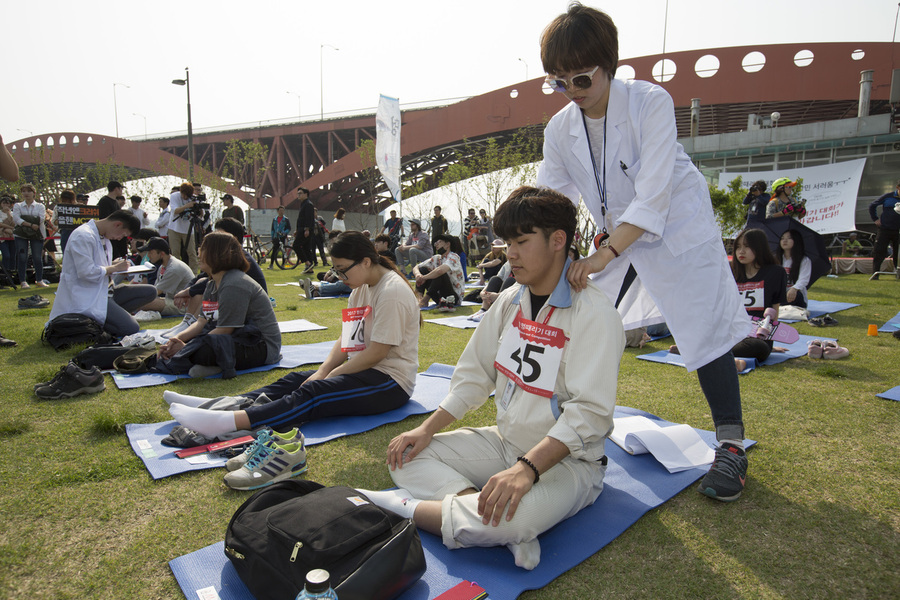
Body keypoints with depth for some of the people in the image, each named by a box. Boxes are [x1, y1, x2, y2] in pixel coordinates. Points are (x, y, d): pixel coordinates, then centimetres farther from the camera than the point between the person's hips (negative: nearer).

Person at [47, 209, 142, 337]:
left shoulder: (104, 238, 13)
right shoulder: (83, 236, -16)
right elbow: (87, 273, -23)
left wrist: (113, 264, 4)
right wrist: (114, 268, -10)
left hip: (99, 293, 10)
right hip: (83, 298, -10)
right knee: (131, 329, -19)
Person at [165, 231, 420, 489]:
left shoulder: (392, 291, -18)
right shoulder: (362, 287, 12)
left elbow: (376, 353, -21)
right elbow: (347, 339, 11)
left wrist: (329, 376, -12)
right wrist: (322, 371, -4)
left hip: (391, 381, -9)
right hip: (366, 370, 9)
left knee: (312, 394, -23)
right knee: (296, 380, -2)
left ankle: (224, 422, -31)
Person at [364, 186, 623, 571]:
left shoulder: (594, 313, -17)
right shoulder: (511, 300, 5)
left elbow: (589, 412, -24)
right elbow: (475, 375, 8)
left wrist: (527, 468, -35)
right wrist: (427, 428, -1)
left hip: (569, 459, -7)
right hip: (504, 442, 7)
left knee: (511, 515, -37)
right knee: (408, 456, -6)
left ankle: (404, 508, -14)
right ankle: (506, 531, -21)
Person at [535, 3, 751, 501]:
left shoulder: (650, 102, -22)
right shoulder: (559, 130, -7)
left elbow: (653, 198, -29)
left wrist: (602, 255, -36)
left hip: (679, 231, -4)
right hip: (616, 238, 5)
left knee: (705, 330, -4)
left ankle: (731, 446, 12)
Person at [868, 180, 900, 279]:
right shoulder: (888, 196, 0)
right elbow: (872, 206, 10)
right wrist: (875, 219, 5)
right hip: (884, 229, -2)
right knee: (879, 252, -3)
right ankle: (875, 273, 0)